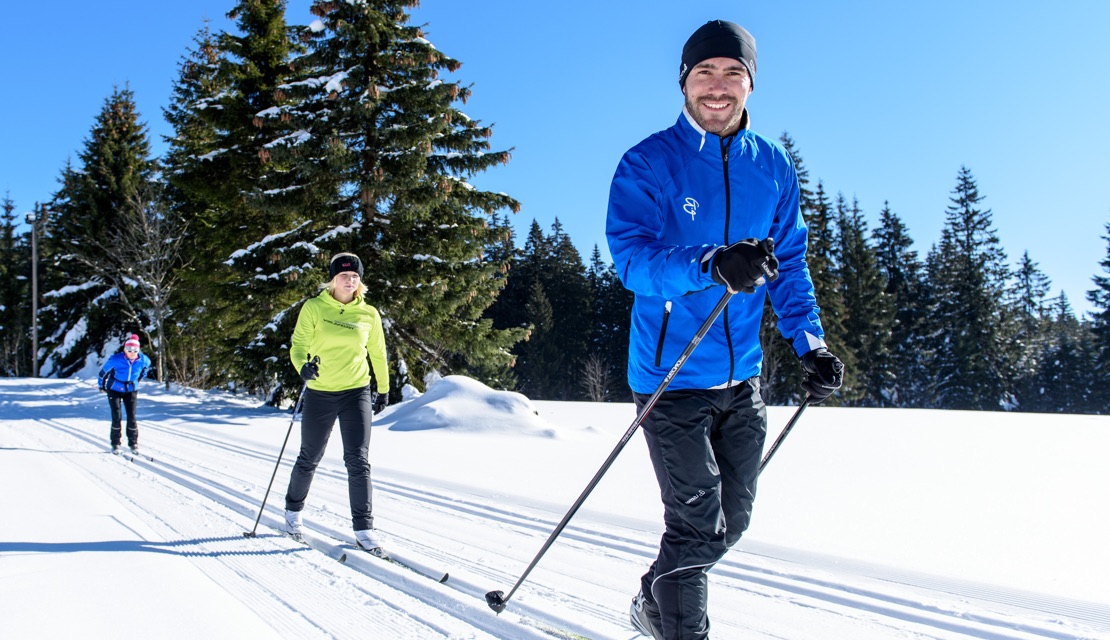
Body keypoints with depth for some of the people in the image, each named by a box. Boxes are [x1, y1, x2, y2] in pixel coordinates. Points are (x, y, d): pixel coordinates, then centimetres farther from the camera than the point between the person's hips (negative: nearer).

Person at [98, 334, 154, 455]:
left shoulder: (143, 360, -14)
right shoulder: (115, 359, -23)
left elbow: (146, 368, 12)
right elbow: (104, 371, -6)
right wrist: (101, 385, 8)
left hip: (131, 390, 2)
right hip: (115, 390, -2)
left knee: (132, 417, -2)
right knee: (117, 418, -5)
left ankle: (133, 443, 11)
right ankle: (115, 444, 10)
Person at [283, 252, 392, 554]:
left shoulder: (369, 314, 2)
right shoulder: (314, 308, -3)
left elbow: (377, 354, 13)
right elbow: (298, 344, -7)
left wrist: (383, 389, 19)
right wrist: (303, 366, -28)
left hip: (357, 393, 1)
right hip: (319, 394, 0)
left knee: (358, 461, -7)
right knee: (309, 459, 13)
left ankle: (363, 529, 0)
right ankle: (293, 510, 38)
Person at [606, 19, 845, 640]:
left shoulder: (773, 166, 7)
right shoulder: (648, 163, -9)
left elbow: (791, 264, 15)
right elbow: (631, 257, -21)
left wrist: (811, 342, 6)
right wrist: (712, 266, -38)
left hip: (741, 378, 6)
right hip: (672, 374, -5)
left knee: (732, 521, 14)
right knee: (698, 524, -7)